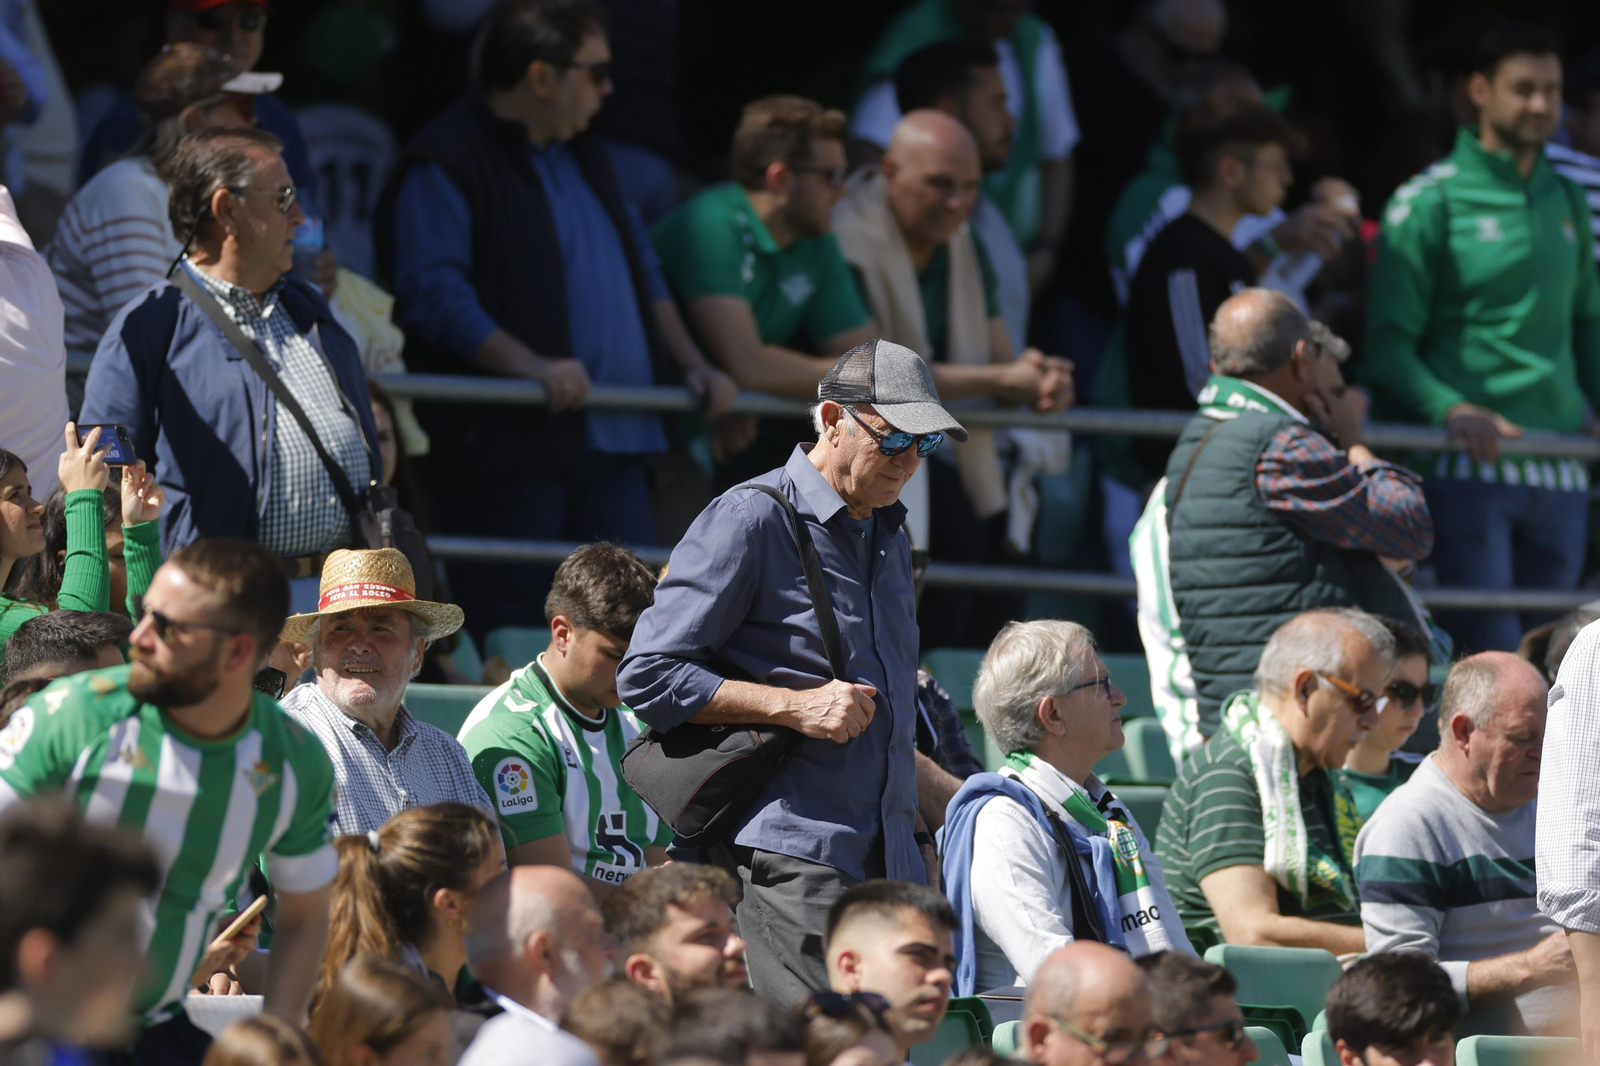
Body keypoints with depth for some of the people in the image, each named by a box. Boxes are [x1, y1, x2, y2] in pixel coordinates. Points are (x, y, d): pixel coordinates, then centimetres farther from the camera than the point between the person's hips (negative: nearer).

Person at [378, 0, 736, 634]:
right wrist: (529, 365, -29)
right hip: (510, 438, -8)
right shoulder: (443, 166, -8)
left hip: (612, 441, 9)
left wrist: (690, 363, 16)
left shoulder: (582, 156, 22)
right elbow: (433, 295, -18)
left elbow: (640, 268, 29)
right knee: (501, 628, -8)